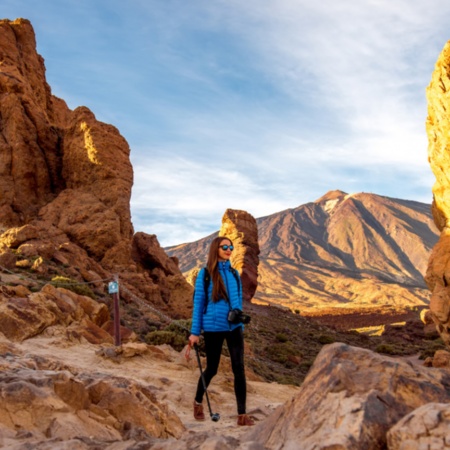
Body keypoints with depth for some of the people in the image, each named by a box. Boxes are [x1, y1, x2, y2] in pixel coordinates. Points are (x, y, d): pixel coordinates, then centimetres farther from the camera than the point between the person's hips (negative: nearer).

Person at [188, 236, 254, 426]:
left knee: (239, 369, -4)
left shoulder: (235, 273, 6)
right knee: (212, 369, 10)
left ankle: (242, 414, 3)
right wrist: (195, 332, -4)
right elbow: (198, 303, -3)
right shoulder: (205, 274, -5)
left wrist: (241, 325, 13)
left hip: (234, 328, 3)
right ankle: (198, 402, 36)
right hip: (213, 328, -3)